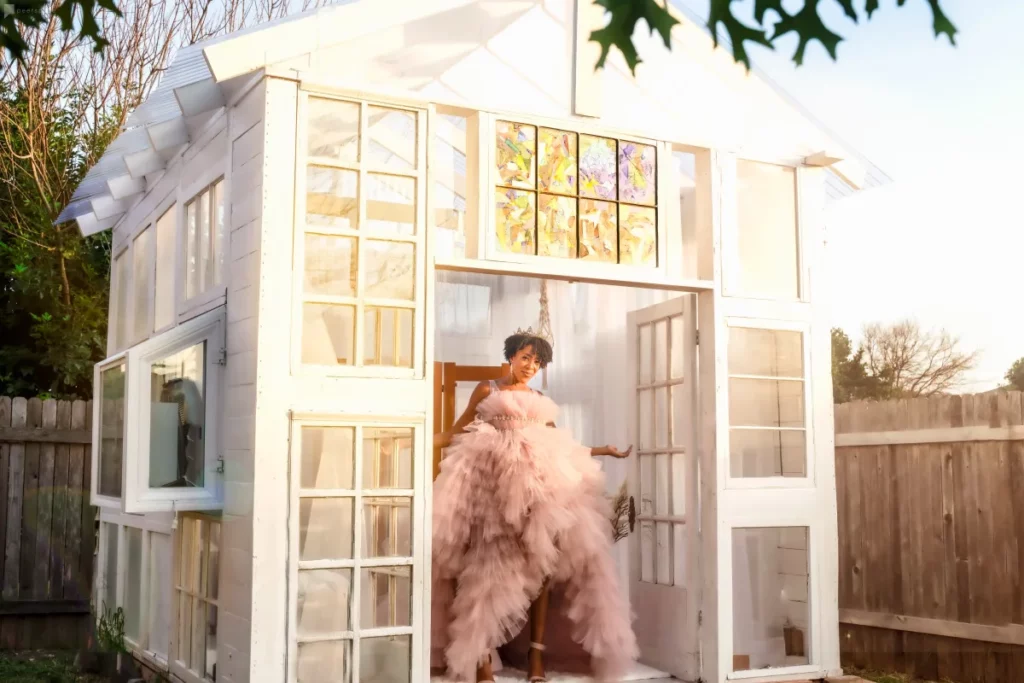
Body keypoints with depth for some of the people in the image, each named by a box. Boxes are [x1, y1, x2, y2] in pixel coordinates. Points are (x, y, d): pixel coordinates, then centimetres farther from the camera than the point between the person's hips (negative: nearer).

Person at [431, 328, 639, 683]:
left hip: (539, 478, 4)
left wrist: (604, 450, 18)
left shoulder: (541, 401, 23)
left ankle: (536, 653, 2)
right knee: (489, 563, -7)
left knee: (539, 562, -2)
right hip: (495, 479, -4)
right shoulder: (487, 390, 13)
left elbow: (558, 447, 21)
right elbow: (457, 432, 9)